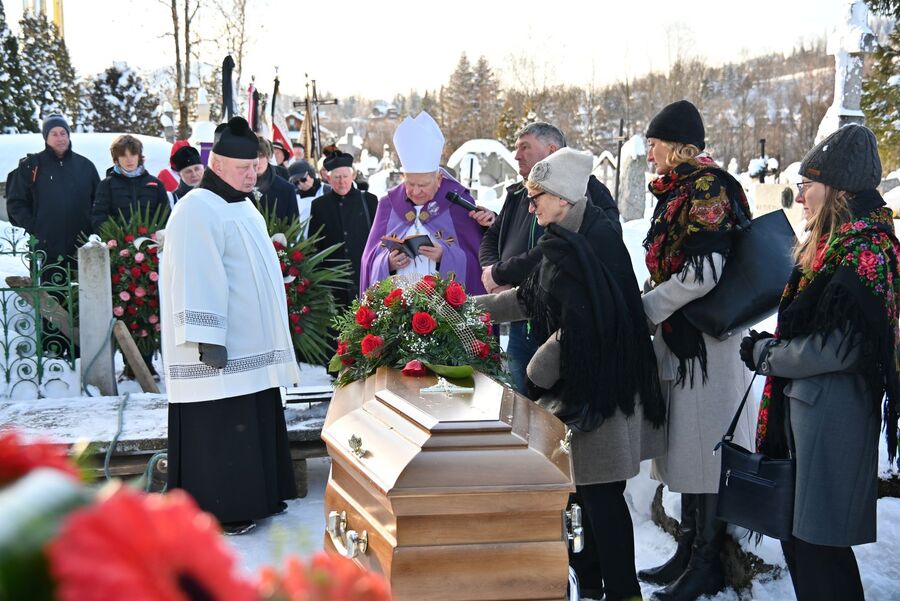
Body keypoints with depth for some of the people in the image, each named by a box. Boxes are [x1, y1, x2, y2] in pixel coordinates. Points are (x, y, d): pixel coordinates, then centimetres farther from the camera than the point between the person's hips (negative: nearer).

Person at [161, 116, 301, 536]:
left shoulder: (241, 206, 15)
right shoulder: (198, 210, -14)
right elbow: (196, 280, -21)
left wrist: (269, 337, 23)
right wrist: (209, 339, -26)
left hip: (251, 348, 10)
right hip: (221, 349, -10)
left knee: (255, 424, 15)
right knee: (220, 429, -4)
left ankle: (255, 498, 25)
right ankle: (220, 511, 3)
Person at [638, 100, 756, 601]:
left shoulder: (707, 187, -14)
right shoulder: (678, 190, 14)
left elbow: (702, 273, -22)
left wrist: (641, 310, -13)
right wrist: (648, 305, 10)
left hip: (706, 339, -10)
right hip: (679, 337, 10)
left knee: (705, 448, -2)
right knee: (685, 446, 14)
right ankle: (689, 553, 24)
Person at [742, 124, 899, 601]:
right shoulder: (832, 243, 14)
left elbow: (841, 346, -22)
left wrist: (765, 354, -12)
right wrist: (770, 350, 7)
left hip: (833, 417, -10)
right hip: (806, 407, 10)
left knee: (816, 543, -1)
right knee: (795, 532, 16)